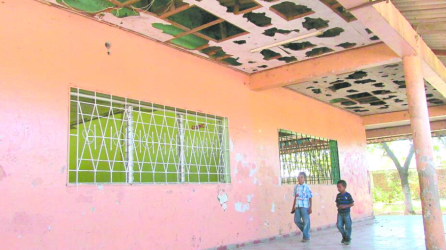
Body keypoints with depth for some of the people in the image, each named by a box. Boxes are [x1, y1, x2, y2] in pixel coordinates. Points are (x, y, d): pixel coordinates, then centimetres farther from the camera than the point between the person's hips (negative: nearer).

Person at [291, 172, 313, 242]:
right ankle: (306, 231, 28)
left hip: (305, 206, -5)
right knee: (296, 220, 6)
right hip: (297, 206, 6)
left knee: (306, 221, 0)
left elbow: (310, 198, -5)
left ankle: (306, 236, 10)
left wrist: (310, 208, -10)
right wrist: (293, 207, 15)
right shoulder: (296, 187, 9)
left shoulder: (307, 187, -6)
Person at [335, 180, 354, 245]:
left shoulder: (348, 195, -9)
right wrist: (338, 206, -8)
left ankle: (348, 239, 17)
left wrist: (345, 206, -18)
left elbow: (352, 204, -6)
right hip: (340, 213, 4)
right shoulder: (338, 195, 5)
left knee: (348, 226, 3)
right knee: (339, 226, -1)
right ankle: (344, 237, 22)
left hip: (346, 213, -4)